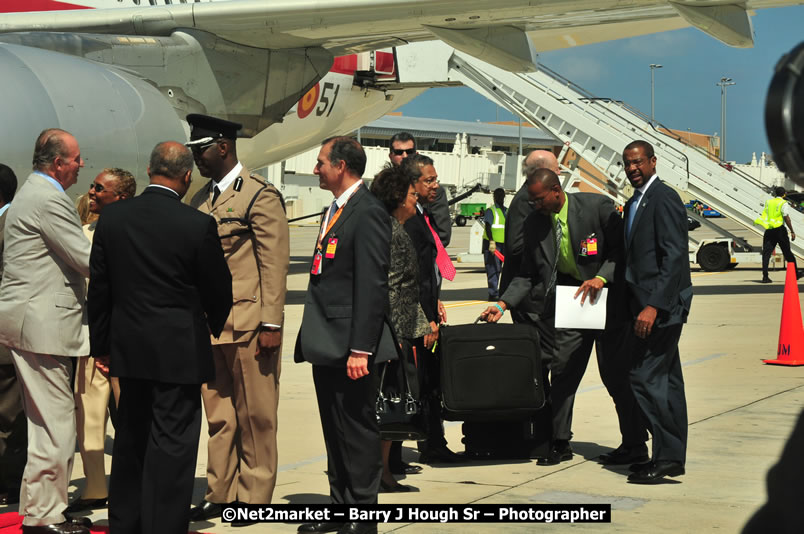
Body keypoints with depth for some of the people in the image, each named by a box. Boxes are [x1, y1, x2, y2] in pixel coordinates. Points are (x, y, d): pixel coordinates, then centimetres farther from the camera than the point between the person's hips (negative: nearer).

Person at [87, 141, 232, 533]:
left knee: (130, 439, 17)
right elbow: (218, 290, -3)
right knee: (172, 442, 1)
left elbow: (99, 287, 5)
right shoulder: (198, 225, -14)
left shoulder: (112, 217, -1)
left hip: (129, 346, 5)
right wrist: (216, 325, 19)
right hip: (180, 350, -5)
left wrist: (100, 343, 15)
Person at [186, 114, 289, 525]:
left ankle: (254, 497, 9)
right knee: (219, 417, 10)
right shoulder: (201, 200, 15)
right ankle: (221, 494, 16)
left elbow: (275, 264, -10)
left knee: (255, 417, 1)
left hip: (248, 325, -7)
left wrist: (271, 325, -14)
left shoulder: (261, 195, -6)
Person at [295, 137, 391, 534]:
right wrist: (312, 336, 16)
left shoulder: (367, 213, -14)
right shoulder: (335, 210, 16)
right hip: (326, 345, 10)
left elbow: (371, 286, -19)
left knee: (357, 430, -2)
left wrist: (360, 349, -22)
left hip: (349, 347, -10)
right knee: (334, 430, 15)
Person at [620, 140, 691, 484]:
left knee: (645, 378, -13)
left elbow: (675, 256, -19)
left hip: (662, 306, -10)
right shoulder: (634, 203, 18)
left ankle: (666, 453, -9)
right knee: (665, 381, 11)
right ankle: (672, 458, 15)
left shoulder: (664, 198, -12)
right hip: (647, 304, 10)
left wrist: (654, 306, -24)